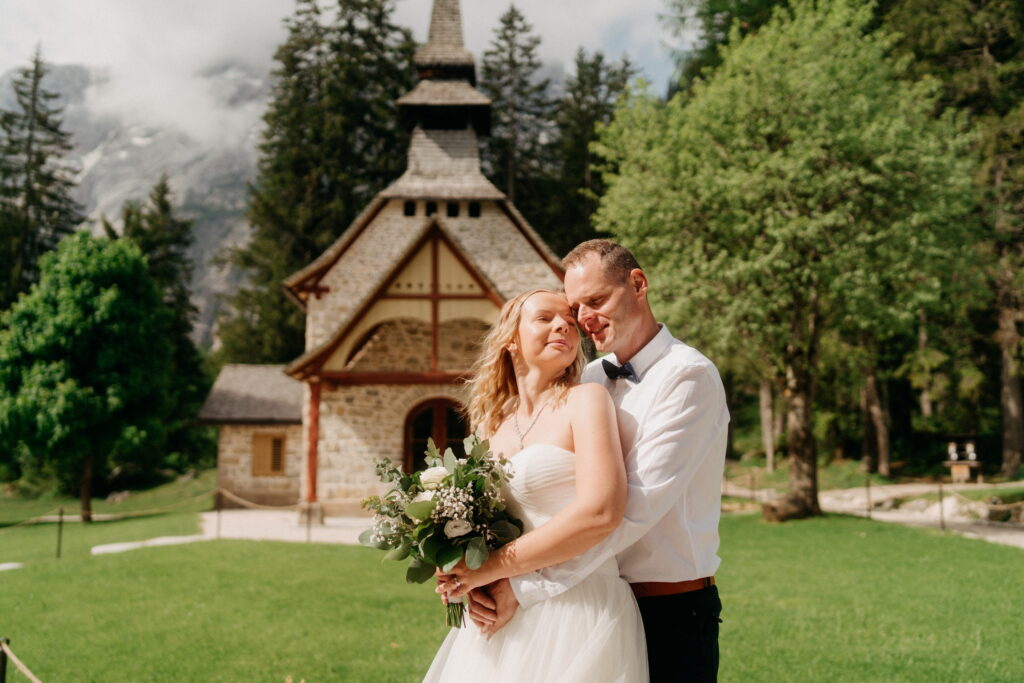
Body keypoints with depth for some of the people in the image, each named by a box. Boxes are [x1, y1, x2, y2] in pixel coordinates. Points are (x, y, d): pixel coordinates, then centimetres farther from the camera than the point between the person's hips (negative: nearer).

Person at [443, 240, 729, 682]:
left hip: (671, 612, -5)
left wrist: (524, 588, -22)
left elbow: (638, 507, -21)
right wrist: (486, 577, -16)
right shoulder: (585, 380, 7)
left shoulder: (688, 376, -12)